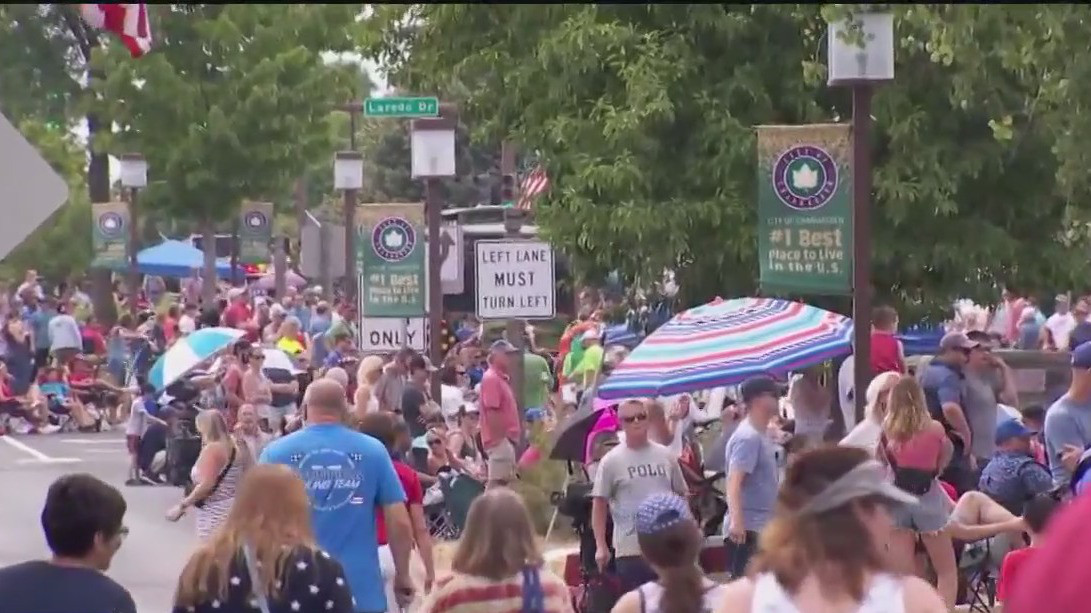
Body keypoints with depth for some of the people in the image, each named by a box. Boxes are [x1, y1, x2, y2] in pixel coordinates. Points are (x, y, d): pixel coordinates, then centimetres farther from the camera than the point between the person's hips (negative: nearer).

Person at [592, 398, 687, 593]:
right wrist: (601, 546, -8)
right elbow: (599, 504, -2)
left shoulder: (665, 456, 7)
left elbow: (681, 496, 13)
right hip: (631, 549, -3)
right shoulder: (611, 461, -3)